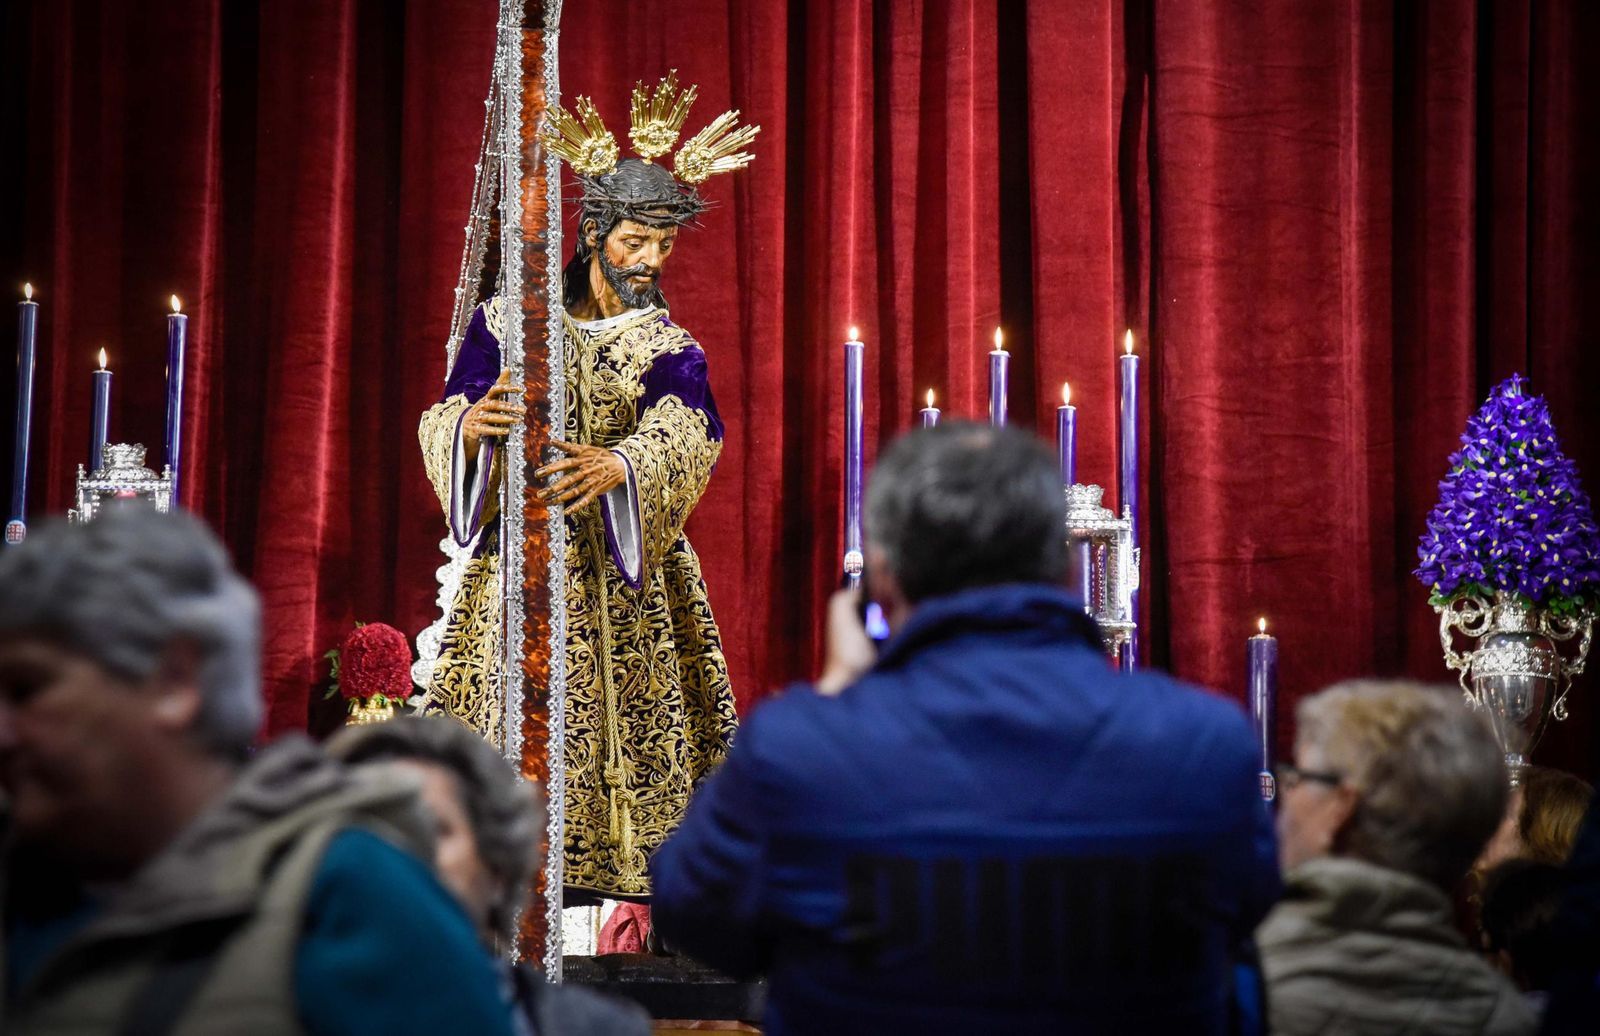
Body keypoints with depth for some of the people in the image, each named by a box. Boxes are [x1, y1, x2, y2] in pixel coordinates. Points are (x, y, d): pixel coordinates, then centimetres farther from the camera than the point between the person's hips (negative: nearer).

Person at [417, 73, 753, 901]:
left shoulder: (668, 350, 6)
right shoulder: (507, 320, 6)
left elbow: (688, 432, -15)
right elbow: (444, 422, -2)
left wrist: (617, 465, -37)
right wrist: (472, 423, -28)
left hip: (626, 580, 1)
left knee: (629, 732, -6)